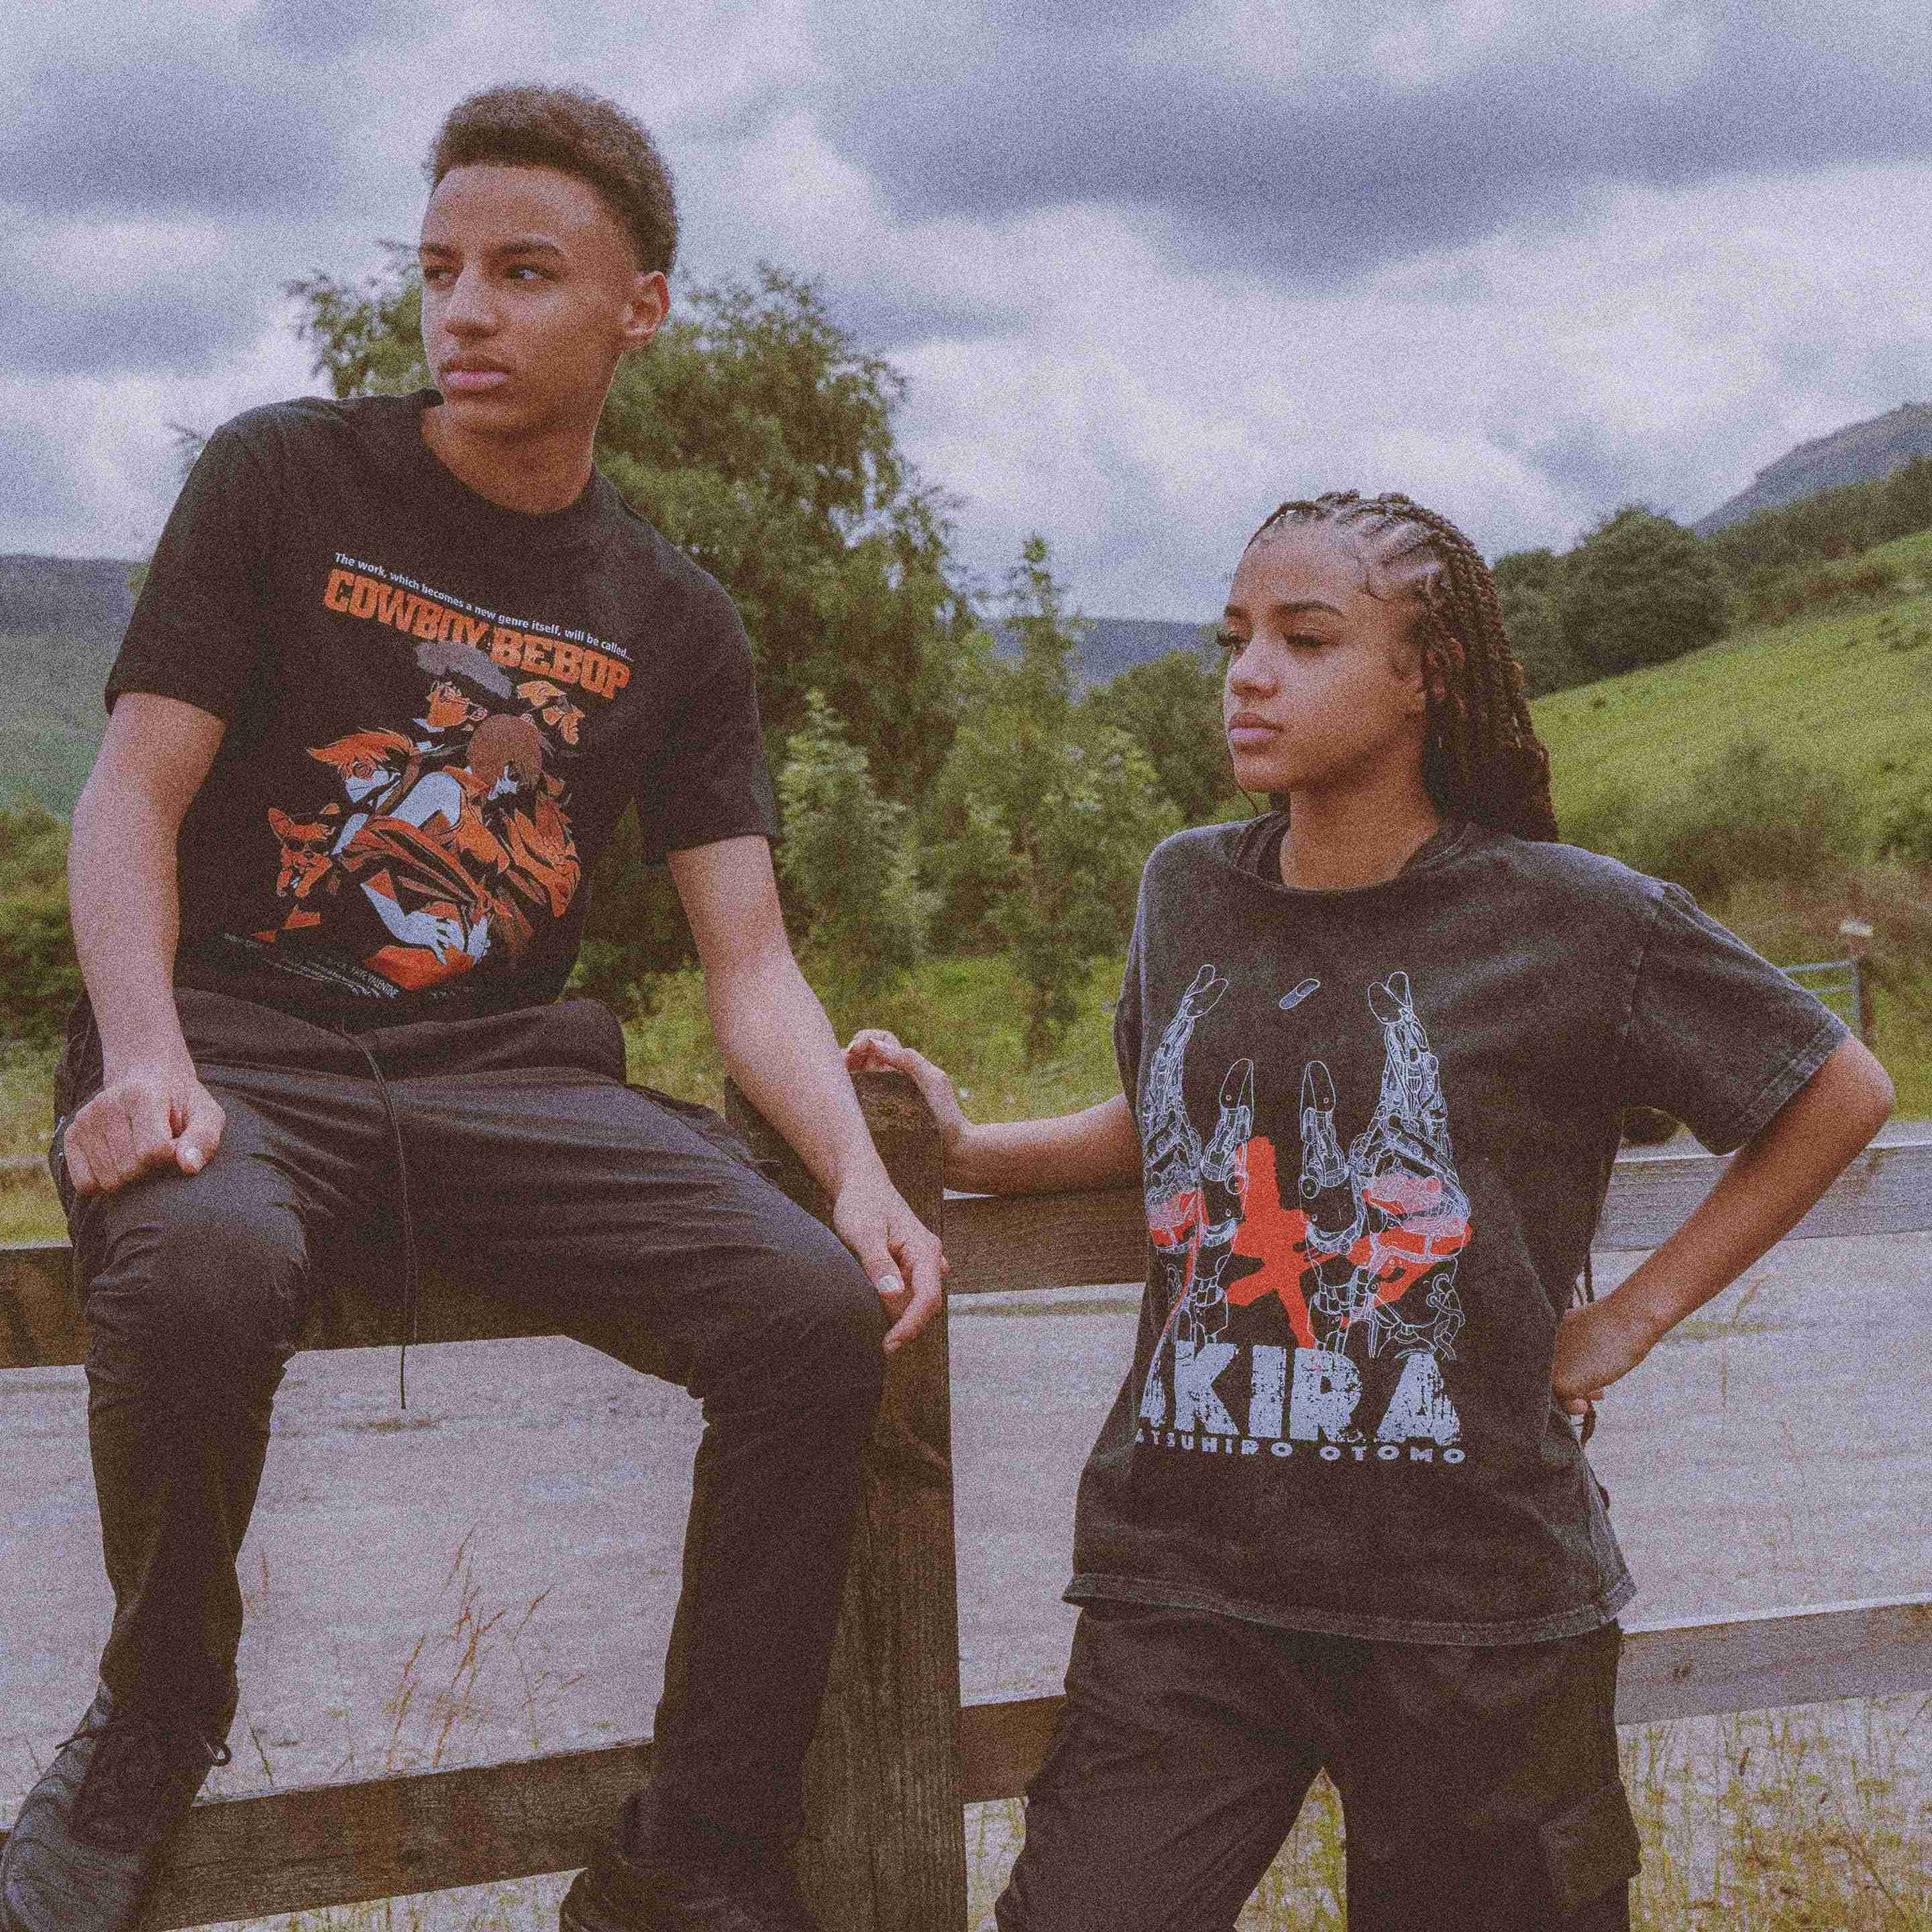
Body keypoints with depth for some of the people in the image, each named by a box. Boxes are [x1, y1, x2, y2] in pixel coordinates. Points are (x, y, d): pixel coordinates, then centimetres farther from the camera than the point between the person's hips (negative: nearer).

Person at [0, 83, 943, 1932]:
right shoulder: (285, 479, 5)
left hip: (503, 1069, 3)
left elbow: (748, 964, 7)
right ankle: (152, 1726, -6)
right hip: (242, 1036, -3)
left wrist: (860, 1168, -12)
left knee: (821, 1312, -23)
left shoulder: (673, 624, 13)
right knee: (201, 1272, -39)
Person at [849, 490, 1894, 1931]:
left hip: (1475, 1587, -2)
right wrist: (971, 1149, 7)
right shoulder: (1189, 893, 6)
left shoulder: (1570, 920, -6)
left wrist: (1624, 1322, 1)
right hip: (1186, 1575, 3)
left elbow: (1841, 1094, 5)